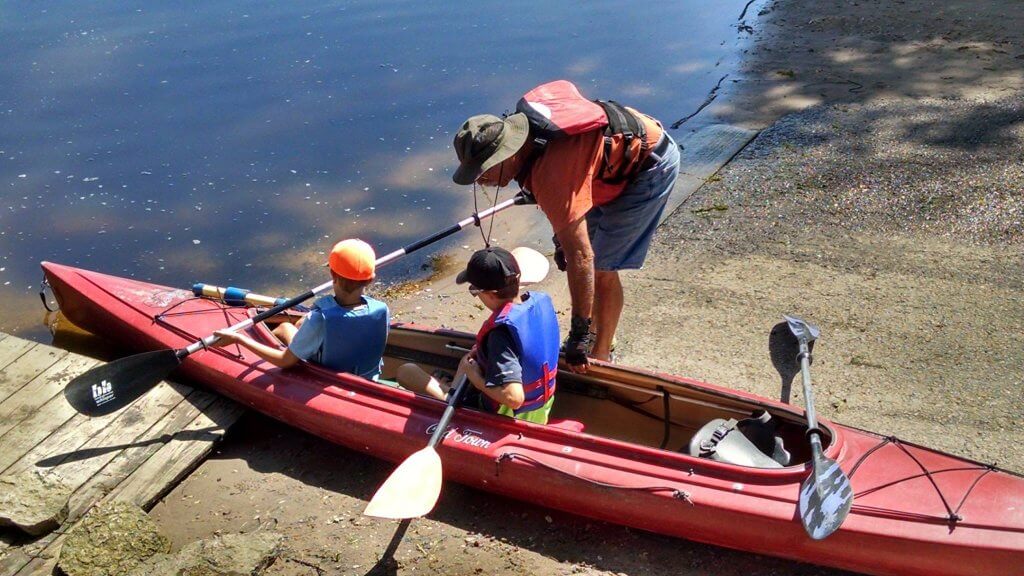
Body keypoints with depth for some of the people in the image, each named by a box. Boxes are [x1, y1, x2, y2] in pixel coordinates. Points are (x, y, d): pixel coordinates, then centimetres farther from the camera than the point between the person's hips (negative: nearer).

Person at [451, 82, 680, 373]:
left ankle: (600, 356, 9)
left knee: (601, 267, -8)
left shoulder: (550, 175, -37)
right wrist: (560, 238, 15)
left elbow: (580, 258, -36)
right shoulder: (524, 132, -10)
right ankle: (600, 337, 30)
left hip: (651, 166, -9)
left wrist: (580, 334, -29)